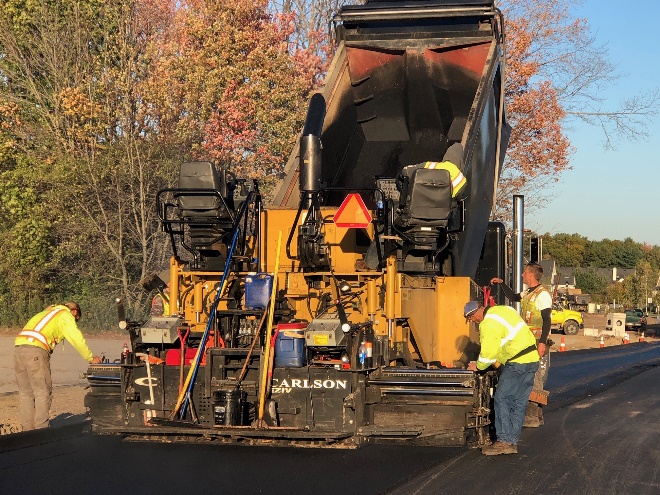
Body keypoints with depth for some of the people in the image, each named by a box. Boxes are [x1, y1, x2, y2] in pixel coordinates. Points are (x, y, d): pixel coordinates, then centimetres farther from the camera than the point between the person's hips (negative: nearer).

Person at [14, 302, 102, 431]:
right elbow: (77, 339, 5)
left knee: (26, 394, 10)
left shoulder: (47, 313, 35)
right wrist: (91, 358, 15)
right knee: (43, 393, -3)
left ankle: (28, 431, 10)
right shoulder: (66, 315, 10)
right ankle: (41, 431, -5)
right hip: (36, 350, -8)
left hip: (19, 347, 8)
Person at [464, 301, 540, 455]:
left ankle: (503, 441, -7)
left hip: (517, 364, -10)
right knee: (519, 402, 10)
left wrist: (477, 366, 3)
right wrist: (498, 361, 23)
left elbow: (489, 352, -15)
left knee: (502, 399, -4)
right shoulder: (503, 310, 16)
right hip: (532, 358, 10)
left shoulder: (489, 324, -14)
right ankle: (512, 443, 12)